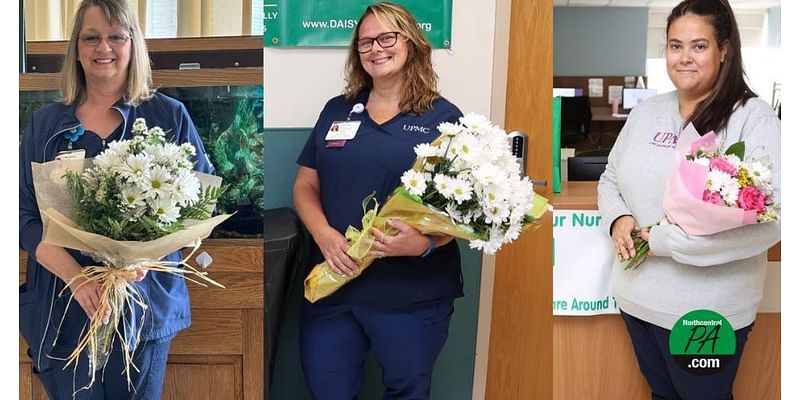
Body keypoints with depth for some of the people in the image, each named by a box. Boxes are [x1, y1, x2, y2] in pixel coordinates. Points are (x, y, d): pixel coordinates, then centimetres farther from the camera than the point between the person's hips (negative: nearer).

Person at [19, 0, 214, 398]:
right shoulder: (45, 124, 6)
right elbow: (25, 216, 2)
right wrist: (75, 277, -15)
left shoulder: (169, 116, 1)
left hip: (144, 300, -1)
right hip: (63, 307, 1)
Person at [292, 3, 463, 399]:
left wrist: (426, 243, -23)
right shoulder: (336, 111, 11)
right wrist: (323, 234, -9)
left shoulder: (443, 117, -1)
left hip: (411, 292, -3)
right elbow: (305, 186, 11)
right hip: (333, 283, 3)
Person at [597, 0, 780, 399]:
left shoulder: (753, 118, -14)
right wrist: (617, 219, -8)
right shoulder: (646, 112, 6)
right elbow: (610, 178, 16)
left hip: (706, 312, -5)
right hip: (636, 298, 6)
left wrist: (668, 241, -23)